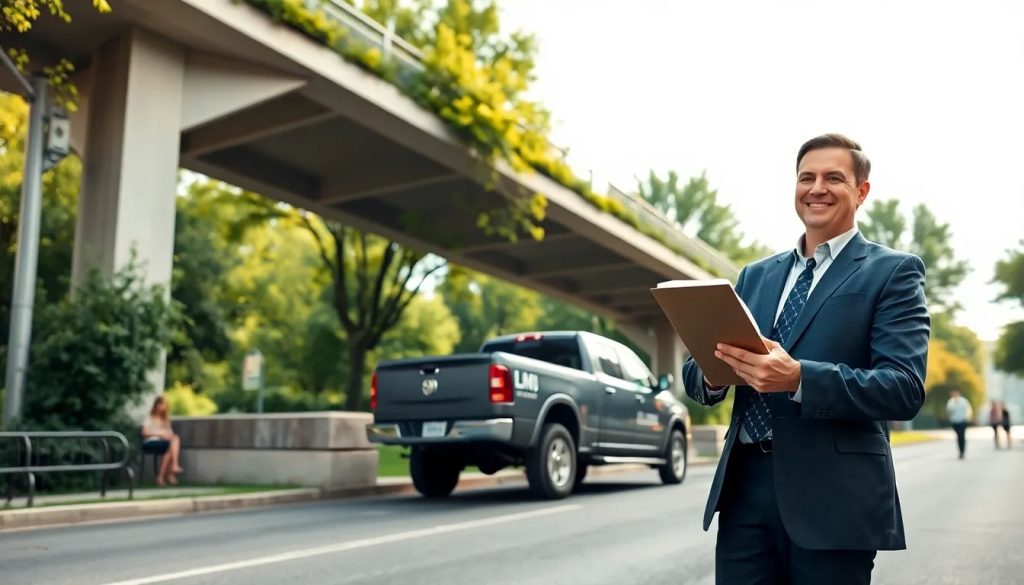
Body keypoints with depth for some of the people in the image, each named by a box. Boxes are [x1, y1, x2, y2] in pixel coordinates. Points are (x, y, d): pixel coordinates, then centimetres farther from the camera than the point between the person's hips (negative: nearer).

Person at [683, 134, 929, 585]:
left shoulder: (893, 272, 1)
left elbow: (905, 388, -11)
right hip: (743, 486, 4)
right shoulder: (755, 276, 16)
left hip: (833, 497, -4)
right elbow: (697, 374, 13)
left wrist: (799, 378, -25)